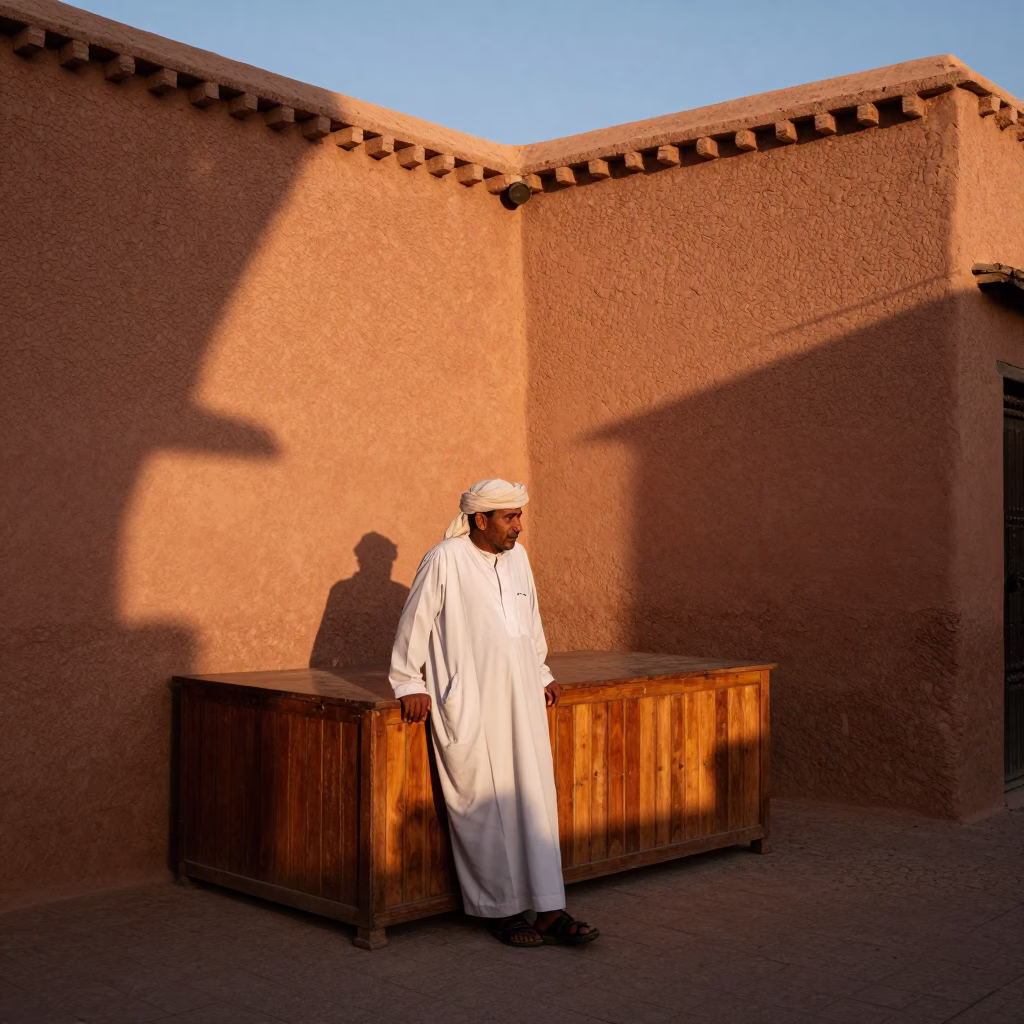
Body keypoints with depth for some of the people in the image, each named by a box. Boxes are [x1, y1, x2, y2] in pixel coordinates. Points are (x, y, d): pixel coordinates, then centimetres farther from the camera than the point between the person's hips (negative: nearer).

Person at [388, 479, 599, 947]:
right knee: (486, 808, 0)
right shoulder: (444, 560, -9)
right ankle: (504, 911, 11)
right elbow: (414, 623, -5)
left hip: (521, 703, 6)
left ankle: (549, 910, 7)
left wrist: (542, 673, 24)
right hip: (469, 709, -6)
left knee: (536, 801, 3)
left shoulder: (517, 558, 12)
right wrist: (411, 683, -6)